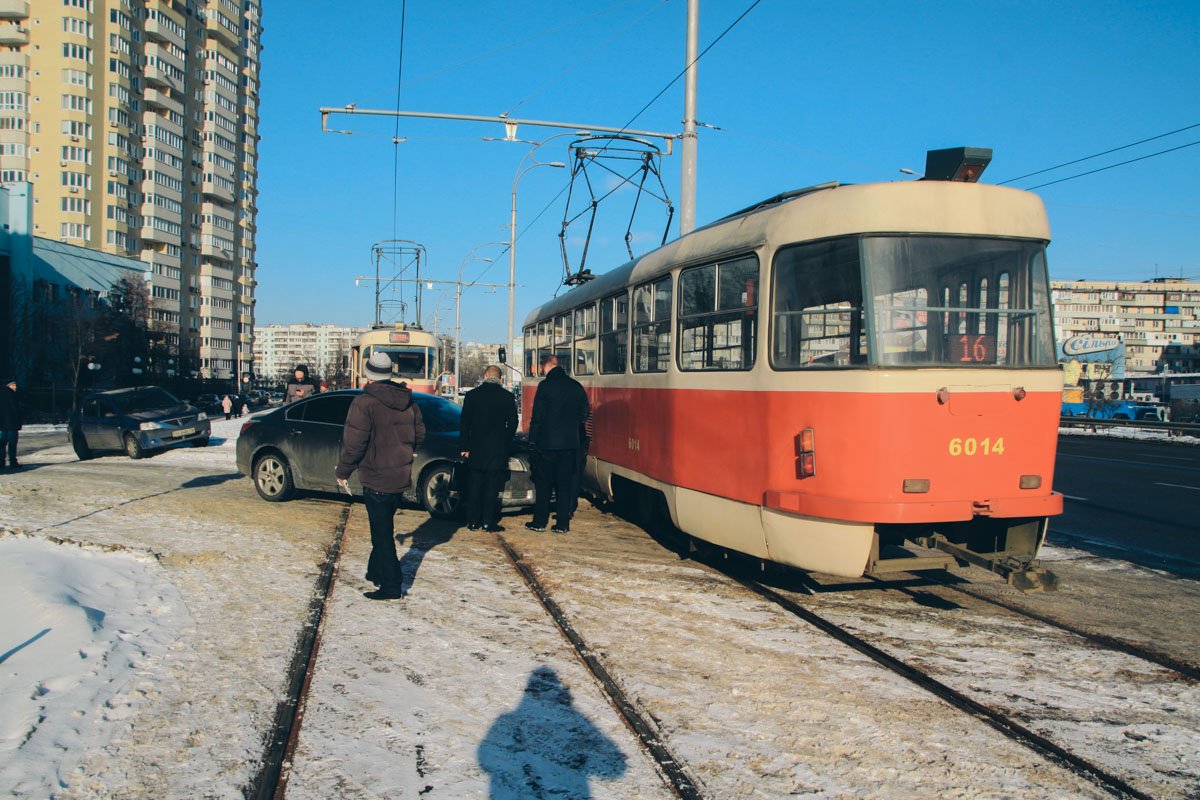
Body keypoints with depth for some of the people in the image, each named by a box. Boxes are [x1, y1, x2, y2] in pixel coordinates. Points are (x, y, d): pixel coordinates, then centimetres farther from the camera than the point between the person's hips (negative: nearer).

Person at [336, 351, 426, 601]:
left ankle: (392, 585, 3)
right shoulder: (408, 401, 5)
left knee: (382, 532, 0)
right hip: (402, 477, 7)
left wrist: (342, 472, -6)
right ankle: (376, 572, 35)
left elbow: (354, 443, -19)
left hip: (376, 479, -7)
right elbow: (419, 434, 11)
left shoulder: (364, 403, -17)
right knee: (383, 526, 23)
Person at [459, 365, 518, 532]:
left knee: (474, 486, 9)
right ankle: (488, 522, 3)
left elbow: (464, 423, 0)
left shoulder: (472, 394, -1)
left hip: (476, 449, 1)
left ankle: (473, 522, 12)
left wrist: (464, 447, 5)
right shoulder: (508, 396, -4)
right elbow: (513, 423, 0)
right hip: (498, 450, -1)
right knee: (492, 487, 3)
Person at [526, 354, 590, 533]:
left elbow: (537, 416, -9)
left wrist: (532, 440, -3)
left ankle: (539, 522, 11)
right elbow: (585, 413, 9)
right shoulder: (576, 386, 4)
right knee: (565, 484, 8)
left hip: (547, 443, -4)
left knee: (543, 483, 7)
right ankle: (563, 523, 10)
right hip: (570, 443, 4)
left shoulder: (545, 386, -10)